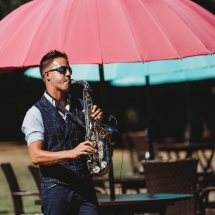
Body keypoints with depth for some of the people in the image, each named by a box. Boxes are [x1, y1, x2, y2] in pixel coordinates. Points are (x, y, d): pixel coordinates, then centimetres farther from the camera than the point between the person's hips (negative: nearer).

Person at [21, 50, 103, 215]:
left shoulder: (80, 106, 14)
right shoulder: (35, 113, -1)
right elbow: (36, 156, -12)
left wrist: (98, 120, -2)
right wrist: (71, 153, -25)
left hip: (85, 187, 4)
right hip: (56, 190, -4)